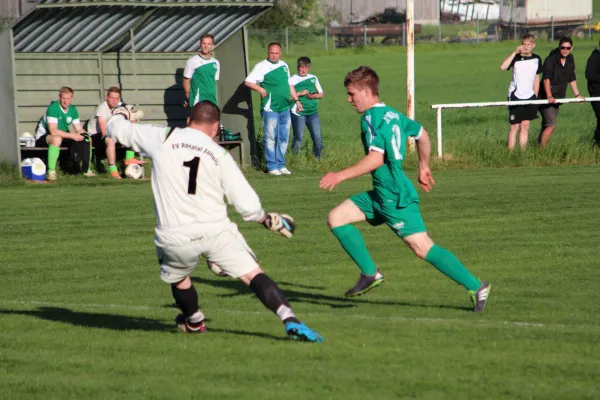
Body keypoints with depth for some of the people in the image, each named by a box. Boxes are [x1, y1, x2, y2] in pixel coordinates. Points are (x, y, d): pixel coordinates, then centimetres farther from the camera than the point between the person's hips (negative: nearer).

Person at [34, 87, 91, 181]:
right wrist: (72, 135, -31)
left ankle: (86, 169, -2)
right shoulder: (53, 108, -23)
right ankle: (51, 172, -39)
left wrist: (86, 136, -21)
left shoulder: (73, 110, 1)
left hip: (63, 136, 7)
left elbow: (79, 129, 2)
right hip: (43, 137, -7)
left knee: (86, 139, -7)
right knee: (57, 139, -41)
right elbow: (53, 131, -31)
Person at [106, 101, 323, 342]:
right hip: (216, 231, -1)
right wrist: (268, 220, 16)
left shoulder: (161, 139, 2)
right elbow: (248, 205, -4)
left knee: (177, 276, 31)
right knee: (254, 275, -3)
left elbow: (117, 130, 15)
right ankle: (290, 321, -22)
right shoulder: (219, 155, 1)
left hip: (174, 238, 1)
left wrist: (119, 114, 38)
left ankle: (194, 321, 51)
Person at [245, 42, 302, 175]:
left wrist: (296, 100, 22)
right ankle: (272, 167, 0)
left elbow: (289, 85, 25)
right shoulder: (262, 67, -5)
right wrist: (261, 90, -19)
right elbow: (248, 82, -11)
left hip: (285, 108, 7)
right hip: (270, 108, -7)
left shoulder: (284, 66, 15)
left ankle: (281, 165, 16)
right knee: (270, 138, -4)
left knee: (283, 138, 9)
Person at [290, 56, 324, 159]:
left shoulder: (313, 78, 12)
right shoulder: (292, 79, 0)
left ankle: (318, 157, 10)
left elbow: (321, 94, 15)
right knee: (298, 138, -3)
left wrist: (314, 96, -6)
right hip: (298, 113, -4)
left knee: (317, 138, -1)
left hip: (313, 112, 4)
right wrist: (300, 93, -16)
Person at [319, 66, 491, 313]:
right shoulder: (391, 114, 14)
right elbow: (422, 135, 24)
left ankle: (476, 287, -9)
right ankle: (370, 273, 6)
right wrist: (423, 167, 35)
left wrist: (341, 176, -21)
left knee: (422, 247, -11)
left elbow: (376, 159, -25)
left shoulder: (372, 117, -14)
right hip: (381, 193, 10)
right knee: (336, 218, 8)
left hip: (394, 196, -10)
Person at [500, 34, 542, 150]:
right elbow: (503, 67, -27)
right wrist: (515, 52, -29)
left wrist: (535, 96, 12)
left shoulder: (536, 59, 5)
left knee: (525, 126, 6)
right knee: (515, 127, -3)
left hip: (529, 97, 4)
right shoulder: (516, 58, -9)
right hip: (516, 96, -4)